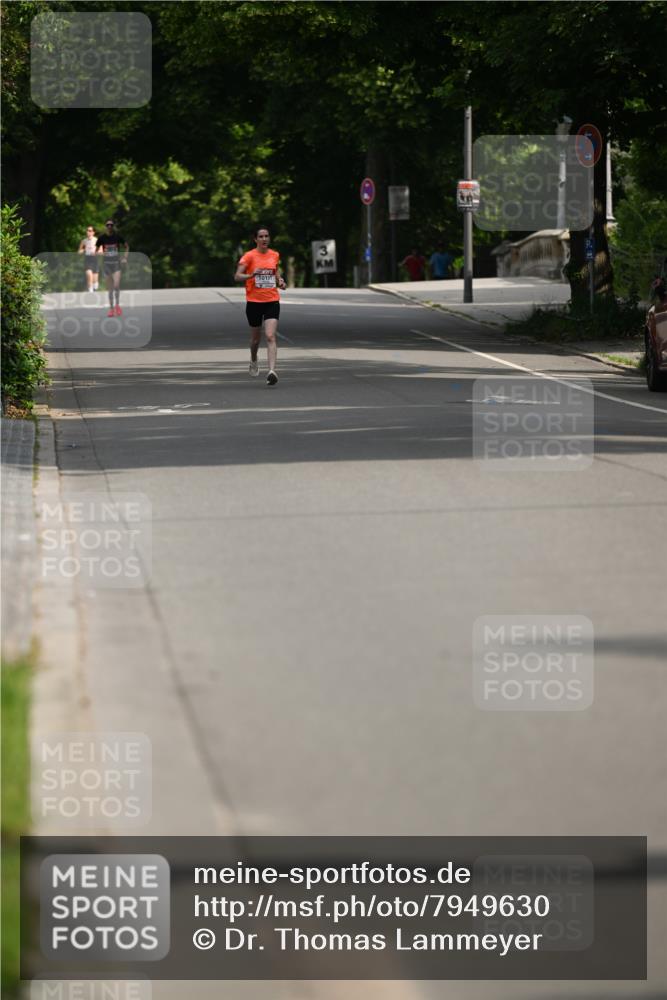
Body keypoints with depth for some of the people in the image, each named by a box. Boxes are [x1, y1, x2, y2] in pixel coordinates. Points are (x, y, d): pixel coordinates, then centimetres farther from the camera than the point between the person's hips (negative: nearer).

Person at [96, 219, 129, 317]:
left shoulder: (118, 236, -4)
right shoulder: (102, 238, -2)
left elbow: (127, 246, 8)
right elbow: (97, 251, 10)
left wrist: (125, 258, -2)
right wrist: (100, 253, -10)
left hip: (116, 262, -2)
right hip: (106, 263, 2)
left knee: (116, 285, -16)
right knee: (110, 288, 6)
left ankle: (117, 305, 3)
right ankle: (111, 308, 16)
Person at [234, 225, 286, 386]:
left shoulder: (275, 255, 7)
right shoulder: (249, 256, -6)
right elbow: (237, 276, -11)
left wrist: (280, 281, 6)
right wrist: (251, 275, -29)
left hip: (272, 301, 1)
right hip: (254, 301, -1)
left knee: (271, 336, -14)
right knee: (256, 338, 13)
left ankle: (272, 371, -25)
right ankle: (253, 361, 45)